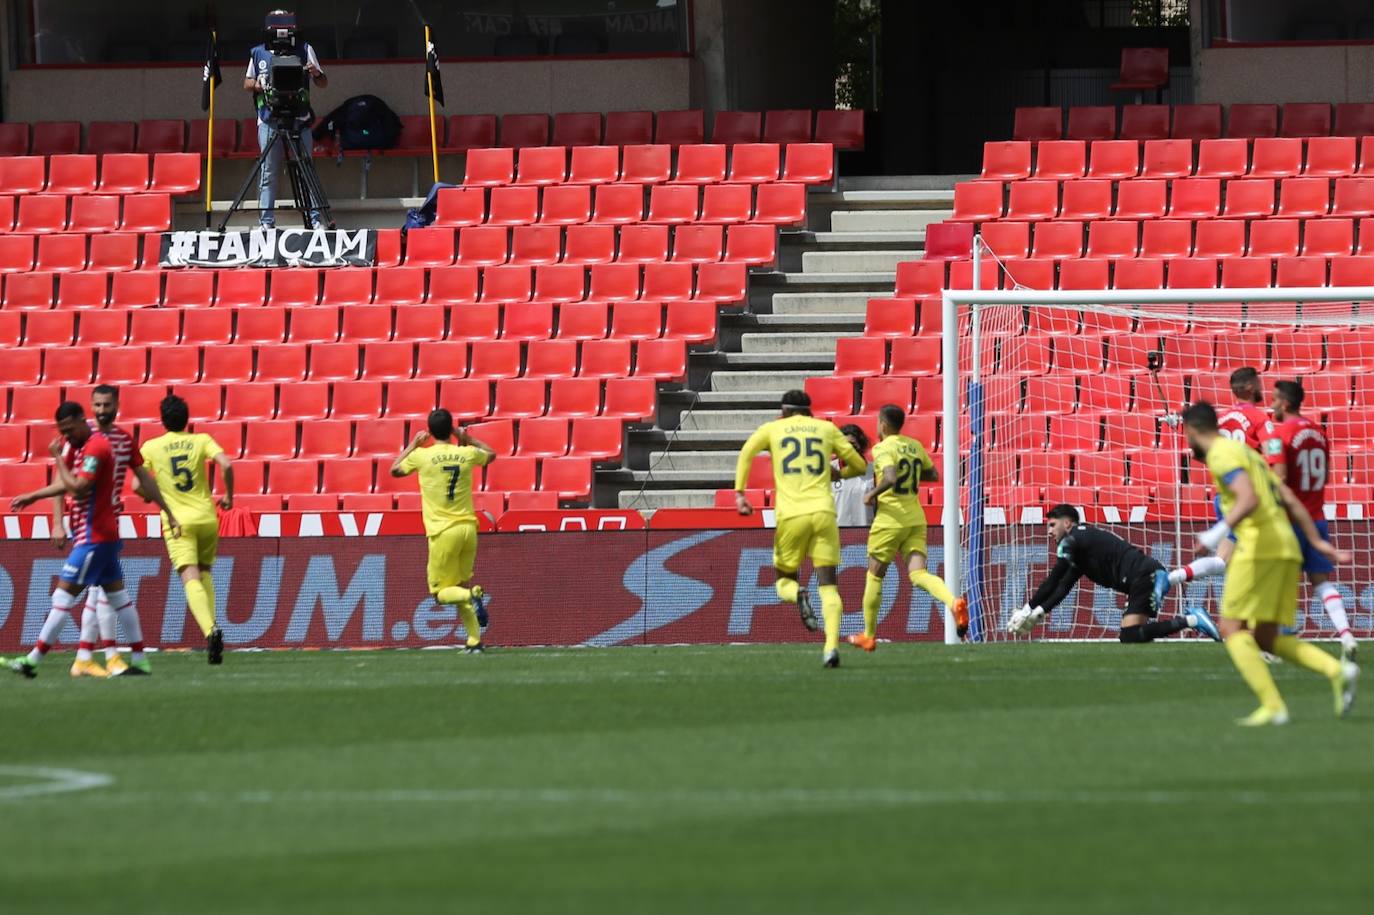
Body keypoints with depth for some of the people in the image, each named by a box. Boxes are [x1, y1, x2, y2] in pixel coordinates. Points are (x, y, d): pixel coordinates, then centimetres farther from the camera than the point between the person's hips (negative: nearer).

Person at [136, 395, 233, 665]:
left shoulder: (151, 447, 3)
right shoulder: (201, 441, 4)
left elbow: (138, 486, 1)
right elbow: (226, 465, -11)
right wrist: (229, 496, 4)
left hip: (177, 521, -2)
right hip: (207, 518, 2)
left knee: (191, 579, -14)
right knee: (205, 572, 23)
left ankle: (210, 630, -37)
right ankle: (211, 625, 7)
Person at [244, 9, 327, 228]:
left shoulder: (304, 50, 8)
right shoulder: (258, 53, 10)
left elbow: (323, 84, 10)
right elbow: (247, 83, 18)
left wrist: (316, 73, -13)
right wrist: (257, 84, -5)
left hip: (300, 120, 0)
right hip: (269, 120, 0)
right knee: (268, 172, -2)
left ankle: (315, 218, -2)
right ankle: (267, 221, 0)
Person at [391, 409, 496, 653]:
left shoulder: (422, 456, -6)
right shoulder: (466, 454, 3)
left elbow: (395, 469, 14)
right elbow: (491, 454, 26)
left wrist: (413, 445, 23)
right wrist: (467, 439, 30)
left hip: (443, 532, -4)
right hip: (468, 527, 4)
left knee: (441, 592, 4)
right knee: (462, 584, 16)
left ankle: (471, 596, -28)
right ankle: (474, 641, 6)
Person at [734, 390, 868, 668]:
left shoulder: (772, 429, 13)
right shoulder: (826, 429, 16)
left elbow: (746, 453, -5)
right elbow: (860, 466, 20)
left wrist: (739, 493, -7)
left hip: (791, 516, -1)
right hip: (823, 512, 1)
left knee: (784, 580, 16)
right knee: (828, 585, 1)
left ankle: (798, 595, -21)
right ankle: (831, 646, -20)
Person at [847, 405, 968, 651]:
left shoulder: (882, 448, -11)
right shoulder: (915, 446, 11)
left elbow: (890, 478, -27)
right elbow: (933, 475, 22)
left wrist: (872, 494, -11)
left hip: (890, 518, -6)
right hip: (916, 518, 6)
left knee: (874, 576, 10)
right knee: (918, 574, -5)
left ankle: (868, 635, 20)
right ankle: (954, 602, -35)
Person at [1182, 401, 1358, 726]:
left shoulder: (1222, 455, -4)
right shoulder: (1247, 453, 25)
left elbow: (1249, 499, -22)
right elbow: (1291, 501, 24)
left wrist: (1219, 531, -31)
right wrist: (1318, 542, 24)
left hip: (1259, 546, -9)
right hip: (1287, 550, 9)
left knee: (1232, 628, -4)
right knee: (1266, 638, 10)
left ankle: (1272, 706, -16)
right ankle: (1338, 671, -8)